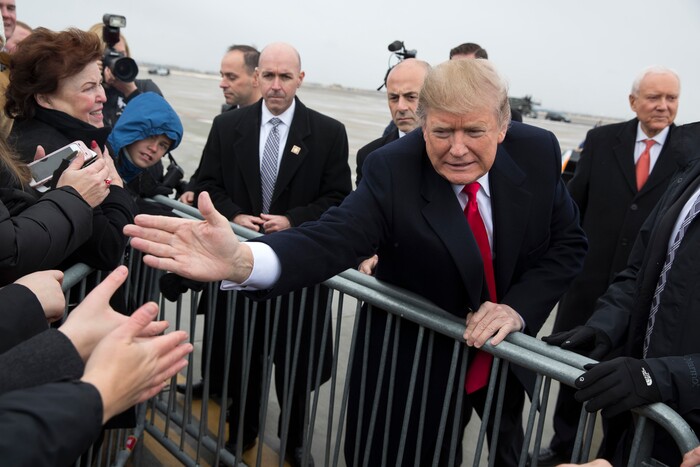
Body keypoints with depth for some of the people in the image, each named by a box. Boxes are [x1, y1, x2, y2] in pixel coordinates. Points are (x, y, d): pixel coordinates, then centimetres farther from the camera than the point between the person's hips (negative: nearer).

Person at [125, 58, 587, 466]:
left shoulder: (539, 152, -14)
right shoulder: (392, 170, -24)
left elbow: (567, 243, -6)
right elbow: (334, 237, -38)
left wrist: (518, 307, -23)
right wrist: (242, 259, -58)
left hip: (506, 349, 4)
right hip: (415, 358, -3)